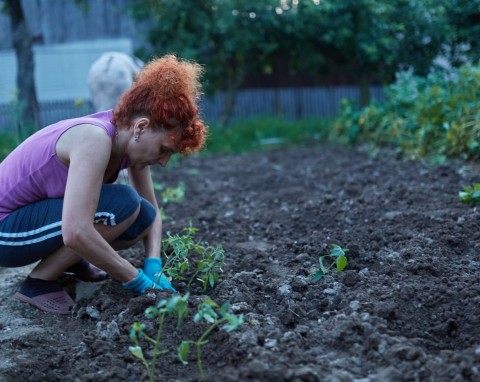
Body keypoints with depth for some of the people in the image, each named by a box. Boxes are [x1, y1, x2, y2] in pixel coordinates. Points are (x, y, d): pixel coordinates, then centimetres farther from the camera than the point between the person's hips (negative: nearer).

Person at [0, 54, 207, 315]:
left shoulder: (129, 137, -5)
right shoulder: (95, 139, -31)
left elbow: (152, 211, 5)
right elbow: (76, 233, -40)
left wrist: (153, 268, -11)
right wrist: (136, 279, -29)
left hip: (39, 212, 8)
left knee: (143, 218, -7)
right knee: (123, 205, -26)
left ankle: (67, 259, 13)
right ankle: (39, 282, -12)